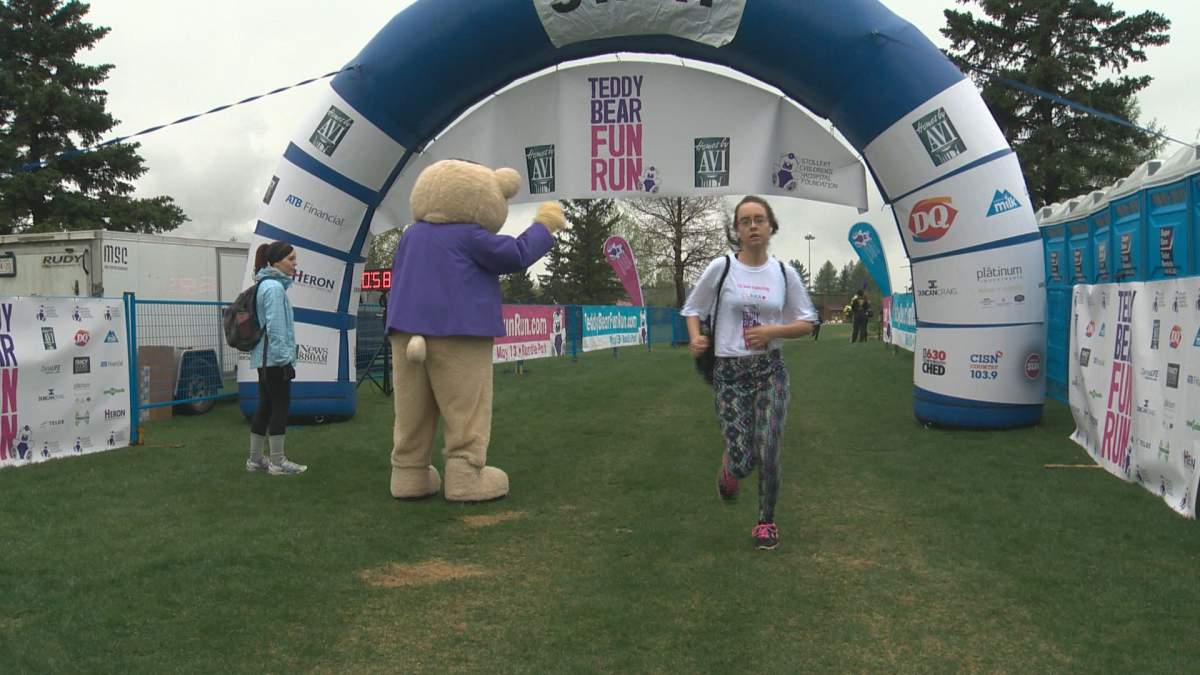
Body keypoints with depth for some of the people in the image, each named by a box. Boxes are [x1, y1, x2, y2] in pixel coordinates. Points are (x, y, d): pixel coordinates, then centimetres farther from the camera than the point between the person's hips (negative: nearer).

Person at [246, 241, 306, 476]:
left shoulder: (266, 285, 16)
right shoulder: (274, 287, -15)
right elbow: (276, 328, -19)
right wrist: (286, 359, -18)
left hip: (264, 358, 10)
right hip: (275, 358, -10)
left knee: (265, 407, 12)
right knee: (280, 407, -4)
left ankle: (255, 459, 18)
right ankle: (277, 463, 1)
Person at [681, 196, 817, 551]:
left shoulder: (784, 272, 2)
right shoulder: (720, 267, -4)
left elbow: (807, 323, 8)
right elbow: (692, 308, 7)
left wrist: (773, 331, -10)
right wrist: (695, 337, -13)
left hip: (771, 369, 2)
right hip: (729, 372, -1)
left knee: (768, 455, -4)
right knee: (743, 461, -5)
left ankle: (766, 521, 21)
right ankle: (728, 467, 35)